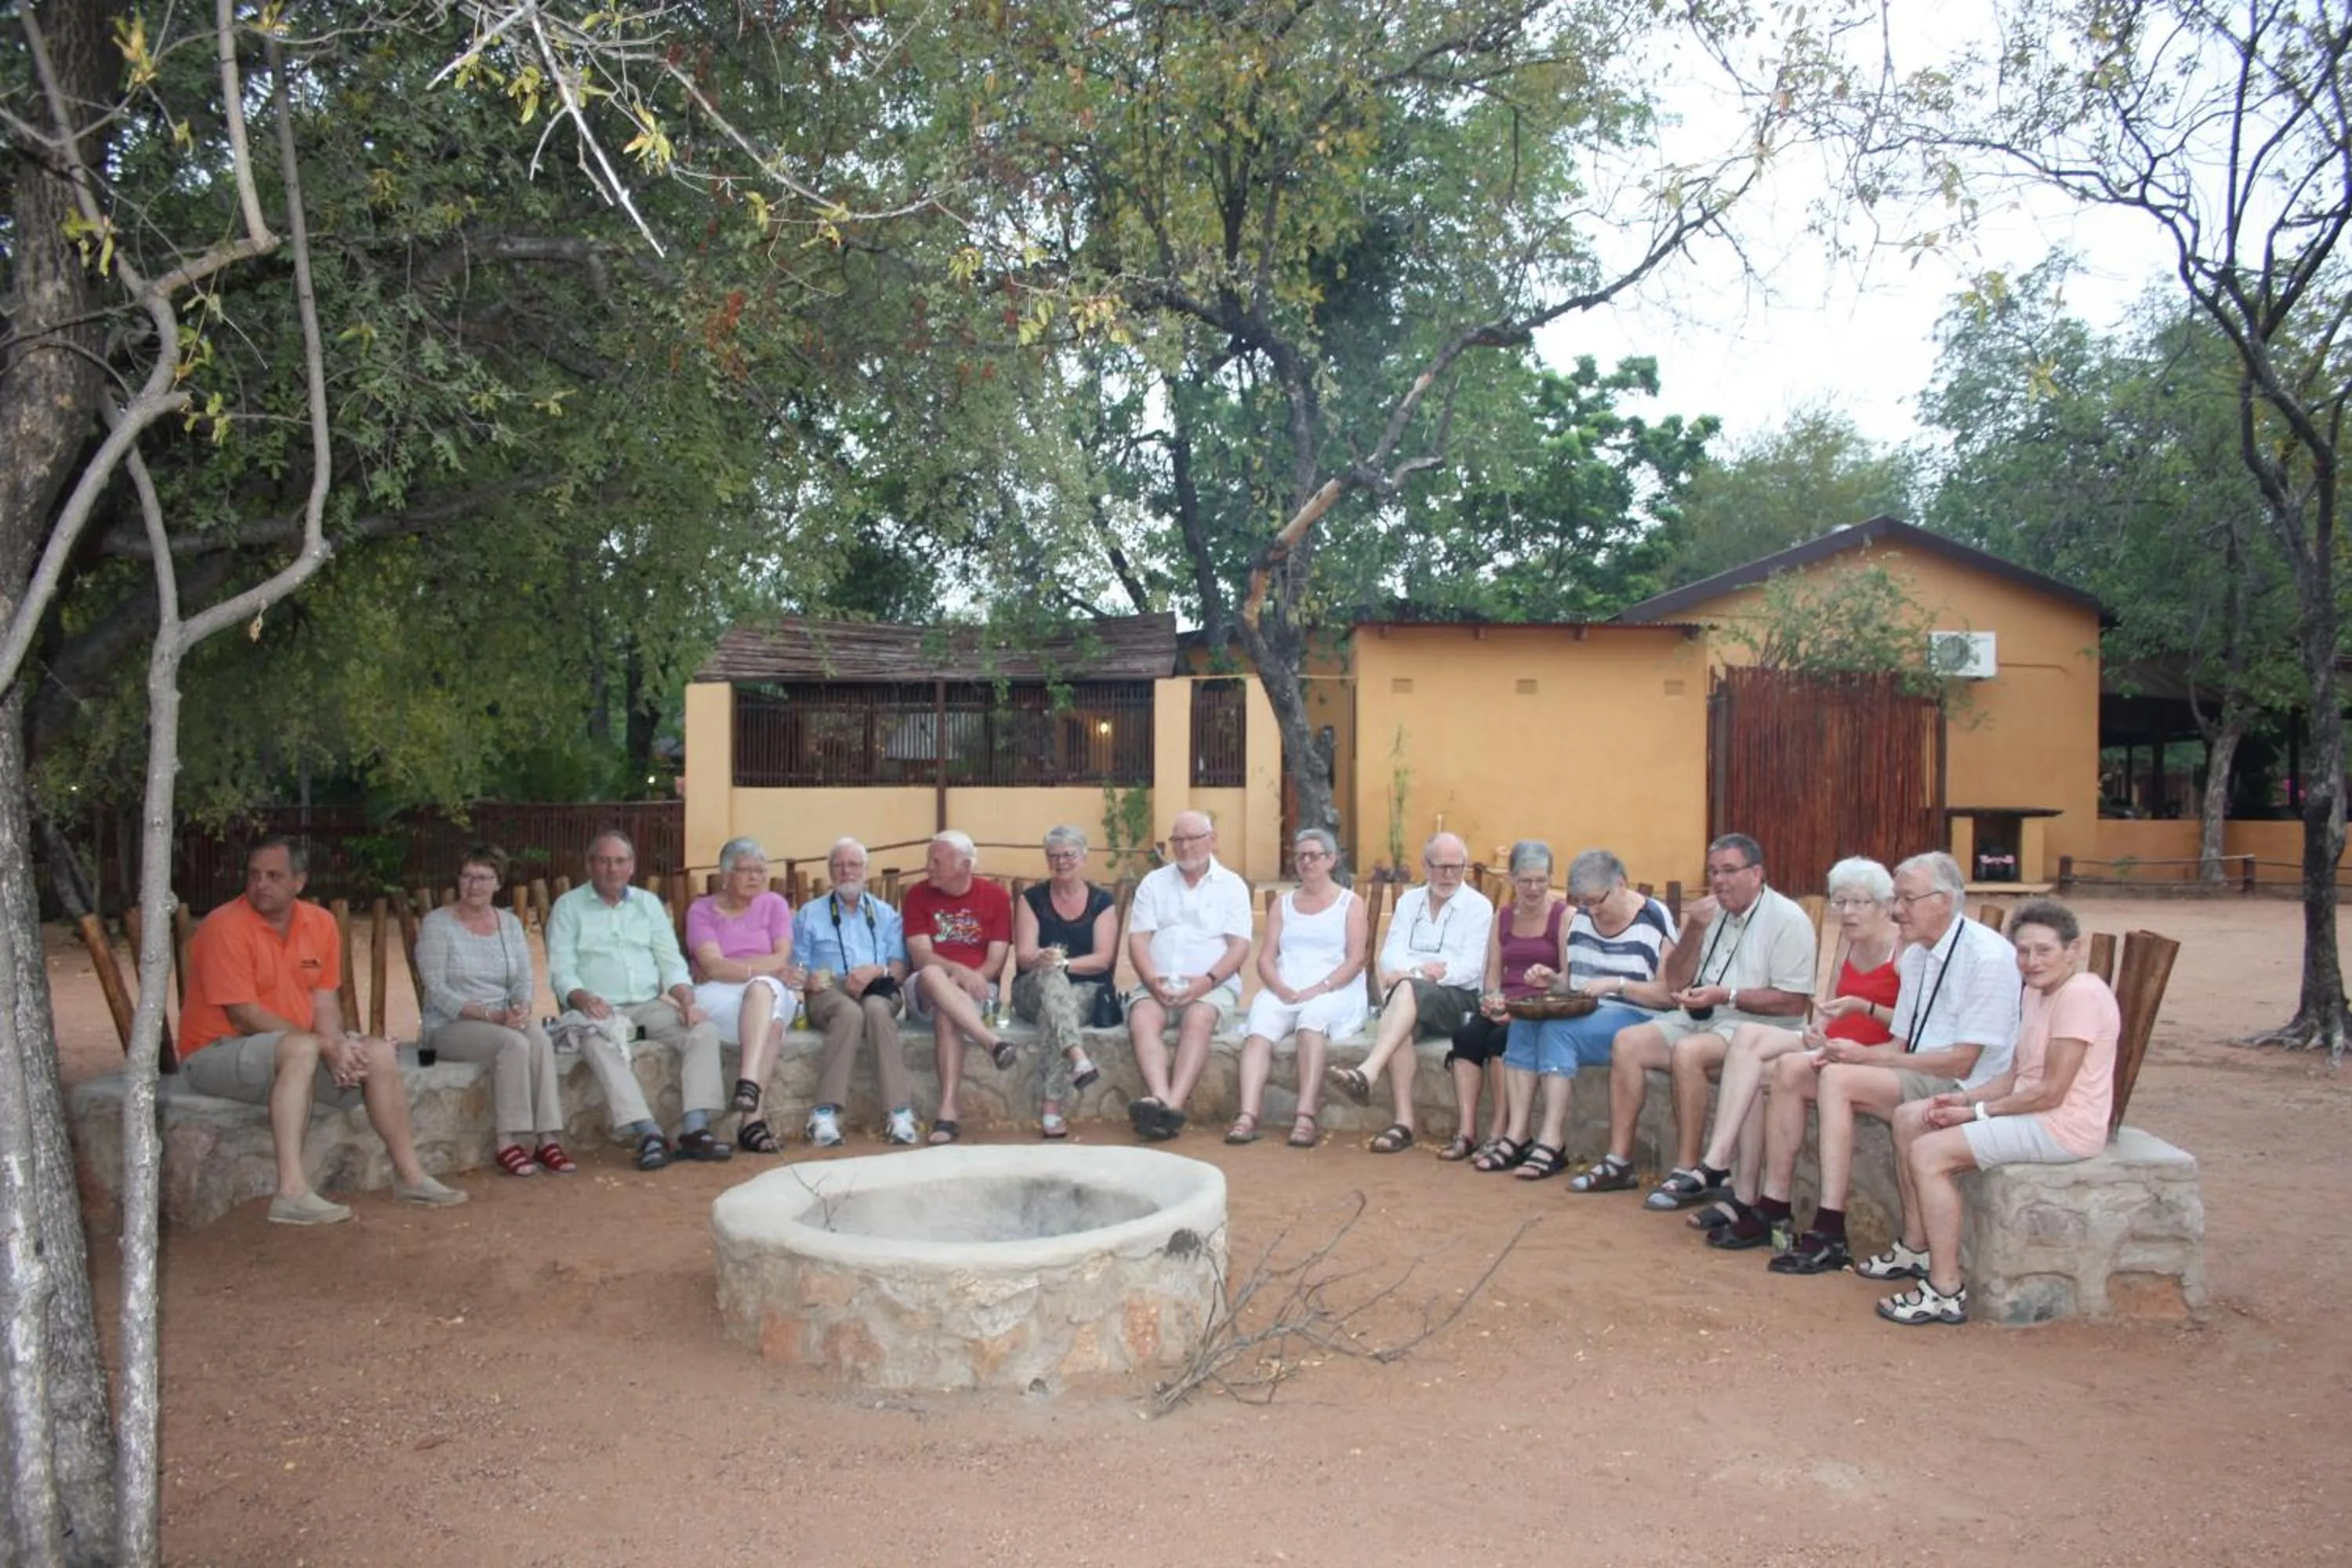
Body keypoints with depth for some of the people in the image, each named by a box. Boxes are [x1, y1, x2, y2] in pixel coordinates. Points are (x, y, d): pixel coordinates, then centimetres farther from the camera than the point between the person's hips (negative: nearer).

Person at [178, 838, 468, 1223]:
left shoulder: (321, 923, 2)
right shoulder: (225, 927, -17)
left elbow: (325, 1003, 2)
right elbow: (245, 1017, -21)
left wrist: (337, 1048, -18)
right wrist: (326, 1045, -23)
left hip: (297, 1048, 7)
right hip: (216, 1053, -7)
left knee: (379, 1053, -7)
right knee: (301, 1049, -35)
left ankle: (409, 1175, 4)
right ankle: (292, 1193, -41)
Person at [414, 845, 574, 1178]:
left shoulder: (510, 923, 13)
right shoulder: (437, 924, -3)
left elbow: (525, 979, 8)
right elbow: (436, 990, -11)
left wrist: (521, 1008, -15)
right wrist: (487, 1014, -21)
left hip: (504, 1020, 4)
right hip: (449, 1025, -4)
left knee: (540, 1039, -30)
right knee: (514, 1044, -33)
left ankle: (548, 1140, -32)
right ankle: (508, 1145, -28)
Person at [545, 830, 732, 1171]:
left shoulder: (648, 903, 18)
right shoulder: (568, 907, 8)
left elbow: (671, 961, 12)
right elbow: (561, 970, -2)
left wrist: (687, 1000, -8)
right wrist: (584, 999, -23)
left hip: (650, 1005, 4)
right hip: (599, 1009, -4)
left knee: (704, 1031, -23)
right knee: (601, 1046, -37)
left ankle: (694, 1130, -30)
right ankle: (649, 1134, -43)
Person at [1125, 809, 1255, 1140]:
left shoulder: (1232, 886, 10)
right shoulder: (1153, 883, 17)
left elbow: (1239, 947, 0)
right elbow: (1138, 939, 7)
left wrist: (1207, 980, -17)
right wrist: (1152, 980, -13)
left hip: (1211, 985, -2)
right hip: (1157, 983, 2)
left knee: (1197, 1020, -34)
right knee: (1142, 1020, -30)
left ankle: (1173, 1104, -47)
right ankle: (1161, 1098, -49)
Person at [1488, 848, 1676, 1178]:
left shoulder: (1655, 921, -8)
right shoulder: (1578, 918, 11)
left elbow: (1669, 993, -12)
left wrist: (1617, 983, -22)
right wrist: (1551, 980, 0)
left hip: (1633, 1016, -7)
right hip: (1582, 1014, 7)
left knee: (1558, 1031, -30)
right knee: (1523, 1024, -19)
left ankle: (1552, 1143, -28)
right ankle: (1516, 1137, -21)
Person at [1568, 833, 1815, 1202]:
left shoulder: (1788, 920, -8)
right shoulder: (1710, 913, 13)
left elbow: (1794, 1004, -15)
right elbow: (1675, 984, 12)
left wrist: (1726, 995, -20)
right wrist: (1694, 930, -2)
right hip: (1699, 1017, 8)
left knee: (1687, 1052, -32)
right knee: (1627, 1042, -10)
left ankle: (1688, 1173, -24)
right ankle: (1619, 1162, -8)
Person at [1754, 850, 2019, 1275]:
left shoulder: (1987, 957, -14)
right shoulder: (1915, 955, 12)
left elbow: (1962, 1063, -19)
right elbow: (1901, 1045, 13)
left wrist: (1869, 1056, -18)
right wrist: (1842, 1054, -7)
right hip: (1913, 1076, 9)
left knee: (1838, 1079, -28)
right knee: (1791, 1068, -4)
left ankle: (1829, 1236, -27)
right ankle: (1773, 1207, -3)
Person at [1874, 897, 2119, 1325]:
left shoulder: (2082, 994, -18)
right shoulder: (2037, 992, 14)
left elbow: (2050, 1091, -22)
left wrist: (1977, 1111, -14)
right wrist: (1965, 1098, -3)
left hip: (2064, 1127, -11)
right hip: (2033, 1113, 11)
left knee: (1929, 1153, -21)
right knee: (1908, 1118, 9)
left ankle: (1946, 1292, -15)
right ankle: (1916, 1247, 16)